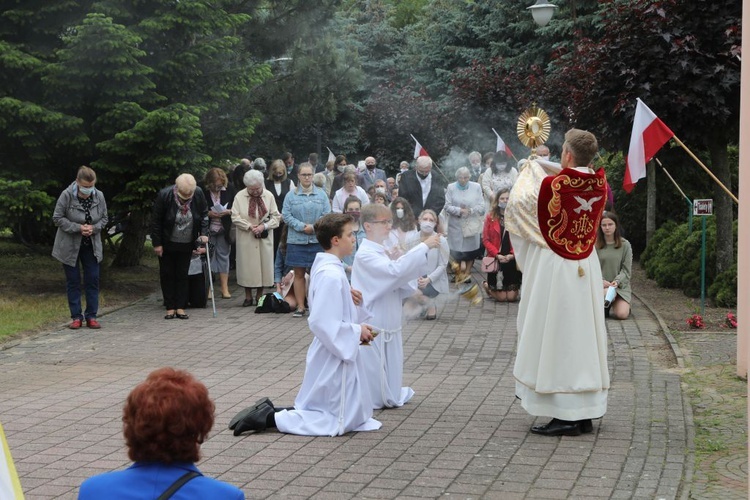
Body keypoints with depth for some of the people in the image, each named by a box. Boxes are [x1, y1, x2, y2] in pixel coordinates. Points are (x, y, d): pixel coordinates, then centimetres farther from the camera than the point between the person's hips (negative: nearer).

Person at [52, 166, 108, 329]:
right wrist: (78, 228, -21)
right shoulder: (67, 195, -17)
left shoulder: (99, 196, -7)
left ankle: (91, 316, 11)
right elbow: (57, 218, -11)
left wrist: (93, 228, -16)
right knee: (73, 281, 4)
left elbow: (104, 219, 4)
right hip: (70, 245, -3)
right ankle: (76, 317, 12)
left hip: (91, 246, 3)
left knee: (93, 280, 2)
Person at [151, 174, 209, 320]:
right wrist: (157, 243, -11)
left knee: (182, 275, 4)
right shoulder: (164, 195, -20)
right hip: (167, 244, -2)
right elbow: (155, 221, -12)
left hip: (186, 244, 2)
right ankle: (170, 308, 9)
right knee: (167, 275, 2)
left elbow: (204, 215, 6)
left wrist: (204, 233, -8)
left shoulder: (199, 196, -13)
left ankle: (180, 308, 8)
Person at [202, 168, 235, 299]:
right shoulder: (202, 191, -10)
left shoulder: (229, 189, -3)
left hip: (224, 229, 1)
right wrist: (209, 213, -17)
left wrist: (228, 212, -14)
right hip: (207, 229, -1)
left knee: (223, 255, 5)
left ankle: (224, 287, 8)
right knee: (207, 256, 2)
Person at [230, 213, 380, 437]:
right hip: (334, 358, -10)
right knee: (336, 422, 2)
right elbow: (321, 324, -26)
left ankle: (269, 410, 12)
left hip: (332, 354, 10)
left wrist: (347, 295, 4)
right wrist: (356, 331, -16)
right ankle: (268, 418, -3)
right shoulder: (331, 275, -23)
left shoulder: (324, 267, 6)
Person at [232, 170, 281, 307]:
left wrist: (264, 226, -14)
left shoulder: (269, 196, 1)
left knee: (263, 265, 3)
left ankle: (259, 297, 15)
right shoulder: (239, 196, -2)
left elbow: (276, 217, 1)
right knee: (247, 265, 1)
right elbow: (235, 218, -5)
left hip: (264, 238, 1)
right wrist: (250, 226, -15)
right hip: (246, 238, -1)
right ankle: (248, 297, 13)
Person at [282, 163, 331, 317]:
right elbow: (286, 216, -1)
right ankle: (300, 307, 10)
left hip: (318, 239, 0)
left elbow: (327, 215, 0)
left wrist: (314, 227, -13)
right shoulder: (291, 195, 3)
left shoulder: (321, 194, 5)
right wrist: (302, 226, -13)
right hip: (297, 240, 0)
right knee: (299, 274, 4)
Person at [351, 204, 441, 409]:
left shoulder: (381, 253, 14)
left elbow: (398, 285, 15)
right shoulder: (365, 255, -15)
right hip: (372, 326, -9)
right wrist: (424, 246, -29)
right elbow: (394, 270, -31)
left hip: (389, 326, 9)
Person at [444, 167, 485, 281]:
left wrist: (470, 211, -17)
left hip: (472, 225, 1)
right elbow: (448, 206, -4)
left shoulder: (476, 187, 1)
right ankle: (460, 271, 14)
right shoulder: (451, 188, 0)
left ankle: (467, 273, 16)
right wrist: (460, 210, -18)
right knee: (457, 249, -1)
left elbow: (481, 206, -2)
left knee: (471, 250, 4)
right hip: (456, 225, 0)